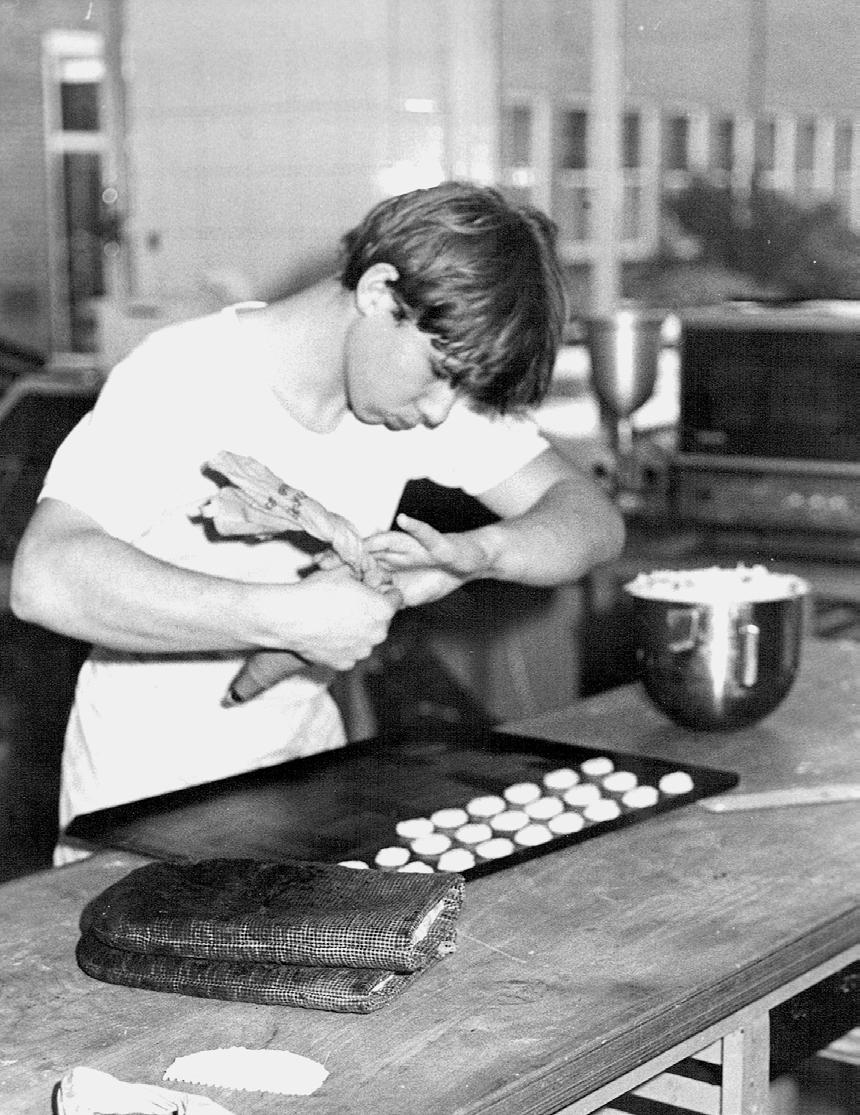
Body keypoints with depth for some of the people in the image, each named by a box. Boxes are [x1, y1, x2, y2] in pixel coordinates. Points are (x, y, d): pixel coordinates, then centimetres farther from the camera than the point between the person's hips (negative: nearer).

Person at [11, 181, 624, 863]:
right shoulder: (184, 378, -20)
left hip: (306, 756, 4)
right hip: (146, 787, -4)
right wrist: (289, 617, -38)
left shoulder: (440, 384, -3)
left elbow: (592, 520, -2)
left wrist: (473, 552, -23)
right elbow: (45, 578, -33)